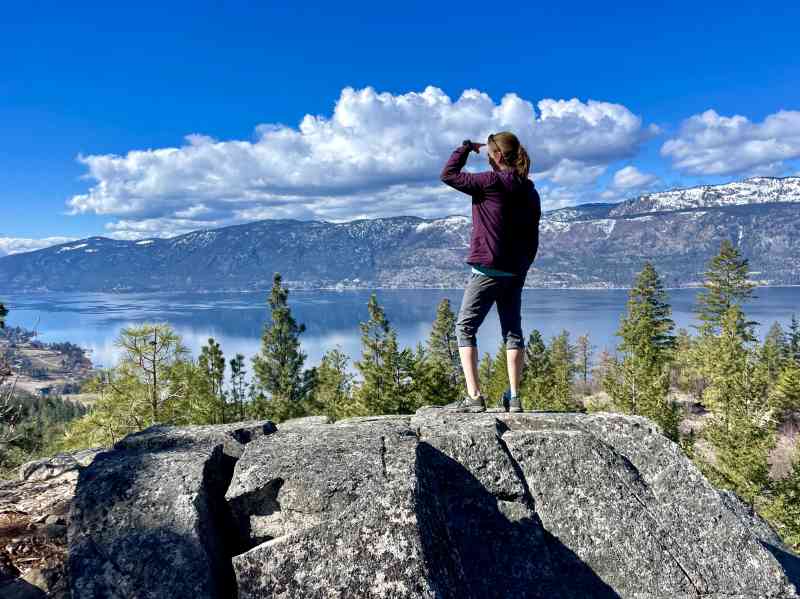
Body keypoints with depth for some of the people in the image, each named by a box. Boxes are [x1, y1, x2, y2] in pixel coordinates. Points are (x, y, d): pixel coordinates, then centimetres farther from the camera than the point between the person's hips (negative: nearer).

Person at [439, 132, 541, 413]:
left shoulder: (492, 182, -12)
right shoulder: (530, 191, 11)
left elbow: (449, 174, -8)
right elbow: (532, 238, 14)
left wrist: (466, 147, 5)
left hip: (488, 269, -7)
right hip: (516, 273, 7)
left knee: (465, 328, 1)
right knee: (513, 330, 13)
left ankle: (474, 396, -6)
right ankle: (513, 397, 14)